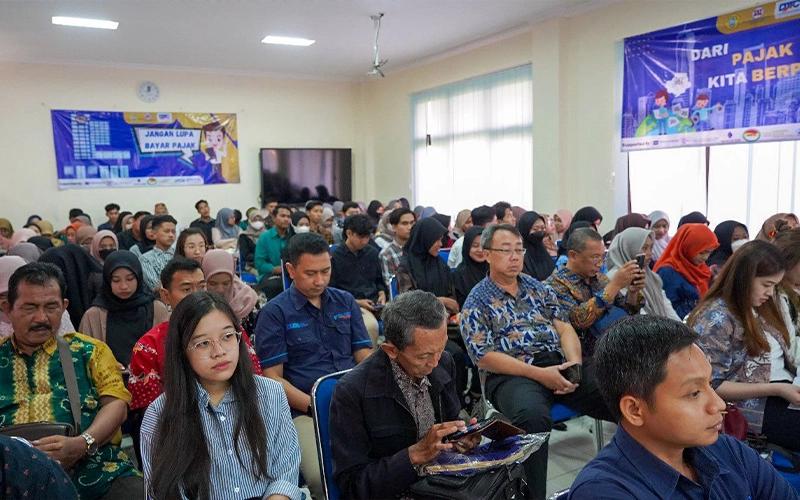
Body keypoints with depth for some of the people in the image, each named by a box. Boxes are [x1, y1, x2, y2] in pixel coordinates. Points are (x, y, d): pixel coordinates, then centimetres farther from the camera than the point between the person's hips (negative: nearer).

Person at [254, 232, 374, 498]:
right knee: (324, 477, -29)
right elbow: (273, 378, -1)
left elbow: (365, 357, 11)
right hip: (304, 411, -3)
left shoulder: (346, 301, 14)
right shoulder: (275, 312, 2)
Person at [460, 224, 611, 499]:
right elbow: (485, 357, -7)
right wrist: (540, 374, -15)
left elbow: (564, 328, 14)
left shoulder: (538, 288, 18)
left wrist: (574, 363, -8)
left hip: (559, 364, 5)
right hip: (513, 374, -5)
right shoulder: (477, 302, 2)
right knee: (533, 416, -38)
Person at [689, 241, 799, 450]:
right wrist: (776, 389, -18)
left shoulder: (758, 306, 10)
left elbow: (780, 353, 18)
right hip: (754, 407, -8)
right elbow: (711, 386, -17)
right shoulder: (716, 319, -15)